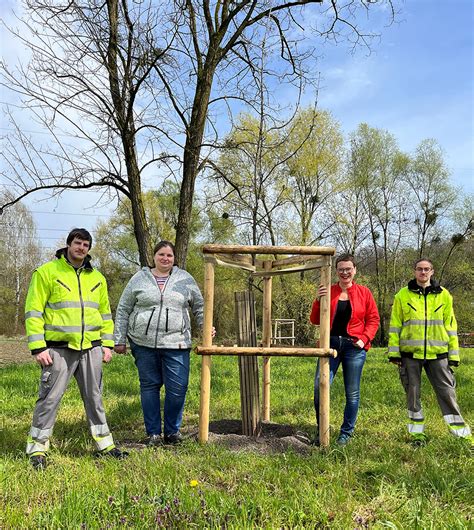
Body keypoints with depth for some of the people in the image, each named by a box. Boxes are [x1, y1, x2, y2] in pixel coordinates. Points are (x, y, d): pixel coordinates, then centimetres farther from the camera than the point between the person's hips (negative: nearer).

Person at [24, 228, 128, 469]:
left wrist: (107, 344, 11)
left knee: (94, 397, 12)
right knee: (50, 398, 2)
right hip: (58, 348, -4)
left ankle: (104, 443, 23)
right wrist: (38, 347, -12)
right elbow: (33, 311, -6)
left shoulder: (97, 277, 13)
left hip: (91, 349, 5)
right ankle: (37, 448, 18)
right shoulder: (47, 272, -2)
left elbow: (105, 313, 18)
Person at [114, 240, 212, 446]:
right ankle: (153, 432, 21)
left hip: (176, 344, 0)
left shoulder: (185, 279, 9)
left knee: (177, 388, -2)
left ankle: (172, 431, 18)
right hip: (144, 344, 0)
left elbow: (199, 306, 16)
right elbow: (123, 310, 10)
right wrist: (119, 340, 7)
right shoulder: (139, 279, 7)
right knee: (149, 386, 7)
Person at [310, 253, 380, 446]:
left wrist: (365, 338, -8)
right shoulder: (328, 291, 6)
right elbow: (315, 320, 4)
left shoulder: (364, 292, 4)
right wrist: (318, 300, -12)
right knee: (320, 387, -7)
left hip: (354, 347, 0)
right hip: (330, 344, 1)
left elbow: (373, 319, 6)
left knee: (352, 392, 6)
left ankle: (347, 432, 24)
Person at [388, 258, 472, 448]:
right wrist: (394, 352, -2)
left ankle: (463, 434, 13)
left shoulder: (444, 295, 6)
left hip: (437, 353, 0)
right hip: (410, 353, 0)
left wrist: (454, 354, 5)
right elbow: (395, 325, 3)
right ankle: (417, 432, 21)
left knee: (447, 392, 2)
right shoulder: (402, 295, 2)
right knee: (413, 393, 7)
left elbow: (450, 325, 8)